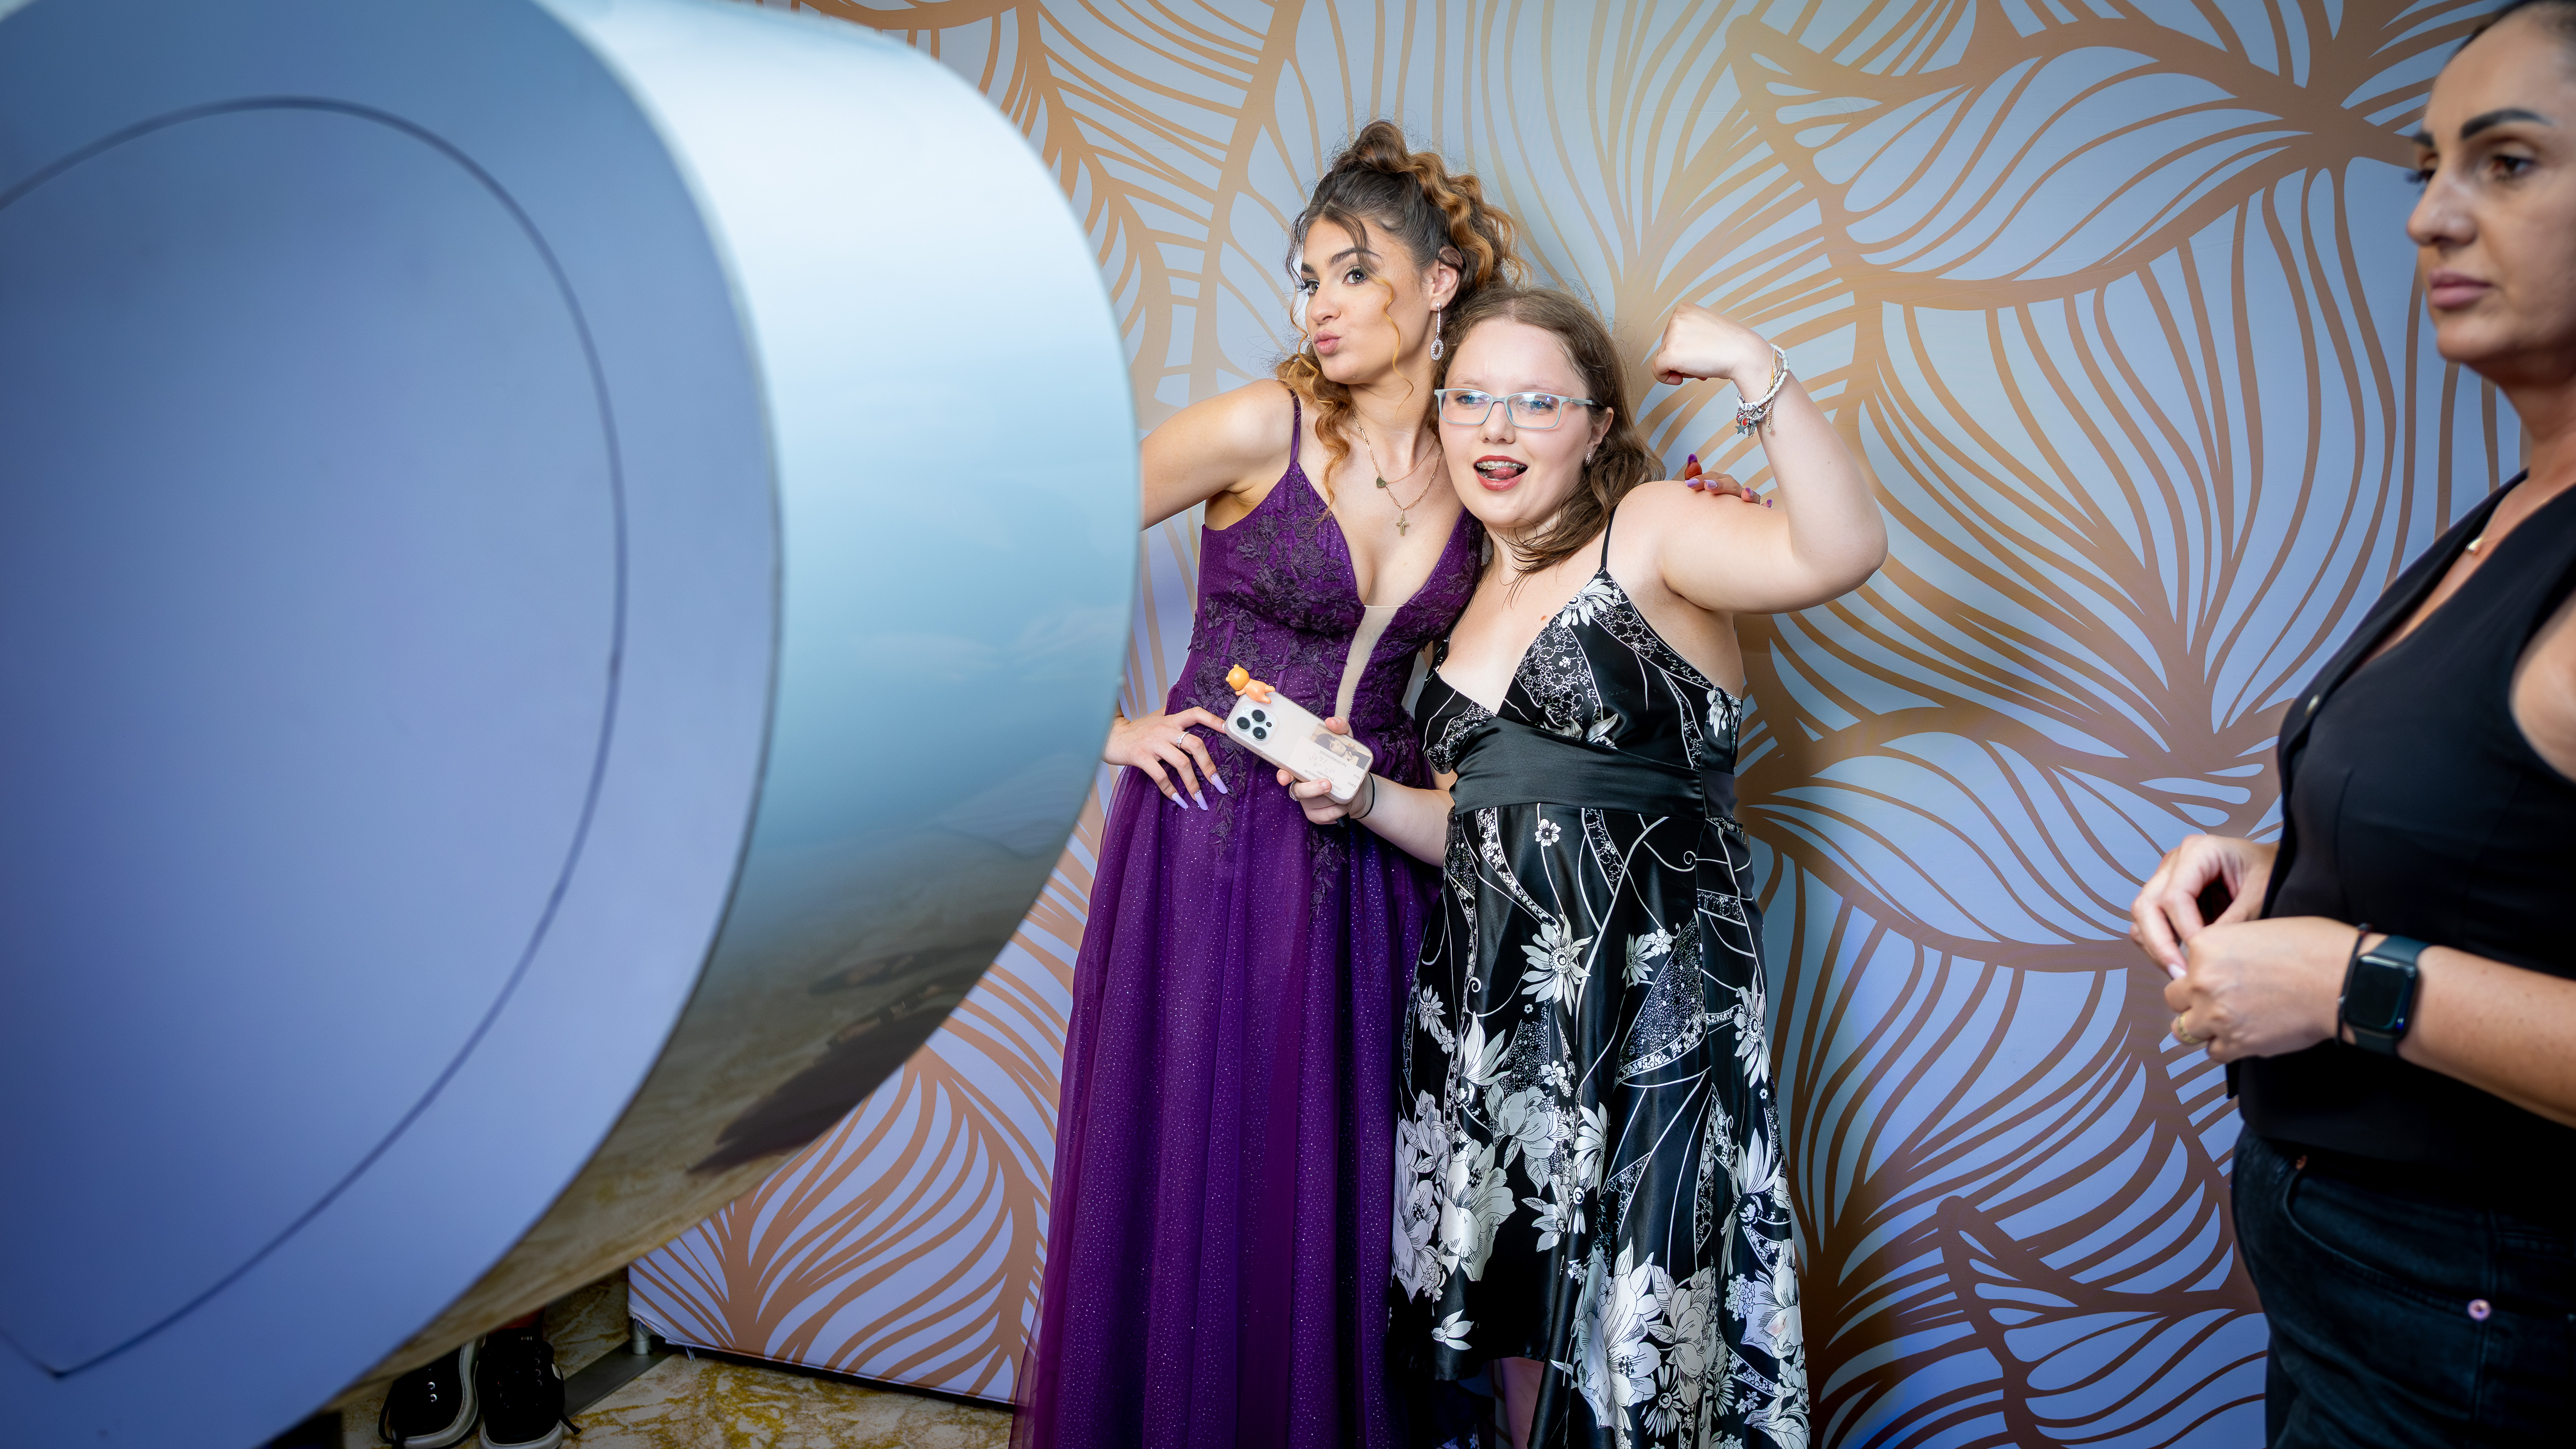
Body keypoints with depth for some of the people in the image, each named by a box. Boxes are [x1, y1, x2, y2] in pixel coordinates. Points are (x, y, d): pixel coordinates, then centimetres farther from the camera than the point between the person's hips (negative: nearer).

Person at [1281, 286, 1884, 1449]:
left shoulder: (1649, 534, -7)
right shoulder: (1468, 598, 13)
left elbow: (1841, 550, -26)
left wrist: (1754, 370, -29)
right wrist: (1363, 796, 4)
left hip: (1646, 987, -6)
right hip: (1492, 990, 7)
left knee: (1629, 1303, 1)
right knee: (1516, 1299, 16)